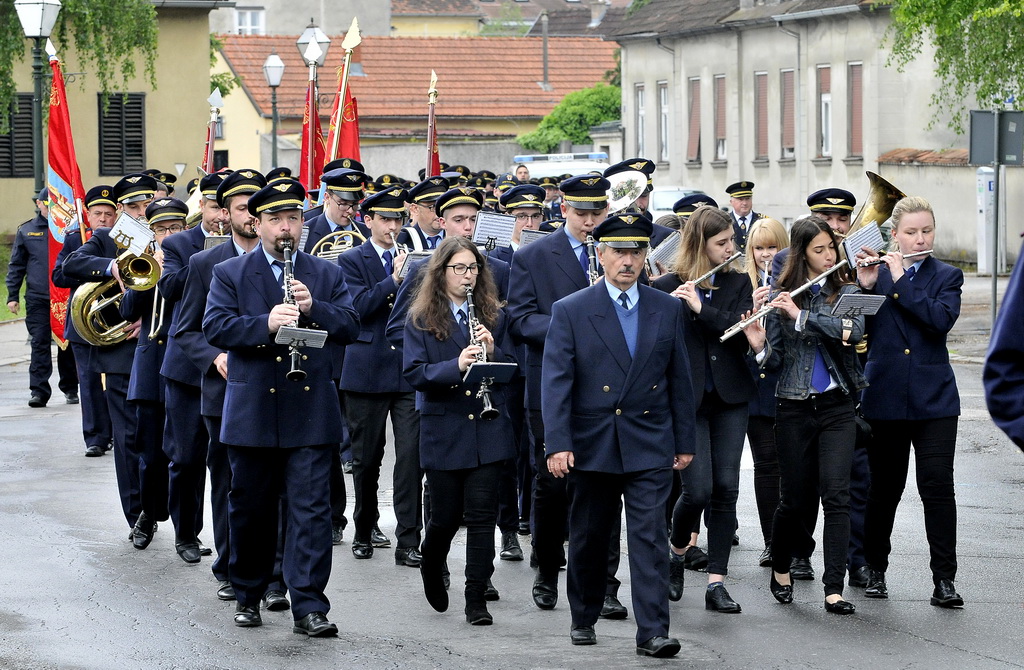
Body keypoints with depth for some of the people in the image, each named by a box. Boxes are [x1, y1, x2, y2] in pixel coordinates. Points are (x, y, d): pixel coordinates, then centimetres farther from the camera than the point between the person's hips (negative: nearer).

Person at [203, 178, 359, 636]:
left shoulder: (327, 275, 11)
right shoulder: (229, 274, 5)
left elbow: (349, 326, 2)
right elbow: (215, 327, -9)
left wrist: (313, 308, -16)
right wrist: (266, 324, -24)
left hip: (310, 413, 0)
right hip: (251, 412, 0)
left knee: (310, 509, -6)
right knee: (249, 508, 10)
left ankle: (309, 607, -6)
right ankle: (248, 595, 26)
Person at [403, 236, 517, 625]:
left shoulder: (494, 316, 7)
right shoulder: (421, 320, 0)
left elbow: (512, 369, 7)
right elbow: (412, 372, -10)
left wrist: (493, 353, -14)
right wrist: (455, 366, -24)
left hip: (488, 430, 1)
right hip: (443, 429, -1)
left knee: (482, 515, -2)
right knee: (446, 515, 6)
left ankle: (477, 599, 4)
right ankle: (432, 567, 38)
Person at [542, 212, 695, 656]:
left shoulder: (667, 309, 6)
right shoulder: (571, 311, -2)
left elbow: (679, 379, 10)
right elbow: (556, 382, -7)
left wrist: (684, 441, 9)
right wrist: (557, 444, -15)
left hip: (650, 448, 1)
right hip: (591, 447, -1)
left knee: (649, 537, -7)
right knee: (588, 538, 11)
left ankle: (652, 632, -7)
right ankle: (584, 618, 29)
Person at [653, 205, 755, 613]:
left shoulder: (738, 284, 8)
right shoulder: (666, 288, -2)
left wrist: (701, 308, -18)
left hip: (730, 397, 3)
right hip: (686, 398, -3)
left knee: (726, 488, -2)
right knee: (698, 489, -10)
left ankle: (716, 583, 2)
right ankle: (677, 555, 20)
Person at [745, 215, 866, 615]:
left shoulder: (845, 292, 4)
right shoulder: (781, 298, 1)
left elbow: (854, 331, -17)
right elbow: (776, 360, 0)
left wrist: (802, 316, -23)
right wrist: (758, 344, -21)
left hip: (837, 406, 0)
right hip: (795, 408, 0)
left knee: (836, 494, -10)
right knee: (796, 498, 5)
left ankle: (834, 589, -10)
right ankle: (781, 567, 31)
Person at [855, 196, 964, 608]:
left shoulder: (947, 277, 5)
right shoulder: (876, 273, 7)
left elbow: (942, 319, -14)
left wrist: (900, 281, -15)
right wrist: (865, 286, -16)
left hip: (934, 399, -1)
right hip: (885, 396, 1)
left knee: (937, 485, -9)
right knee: (884, 486, 7)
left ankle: (944, 578, -6)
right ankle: (876, 568, 22)